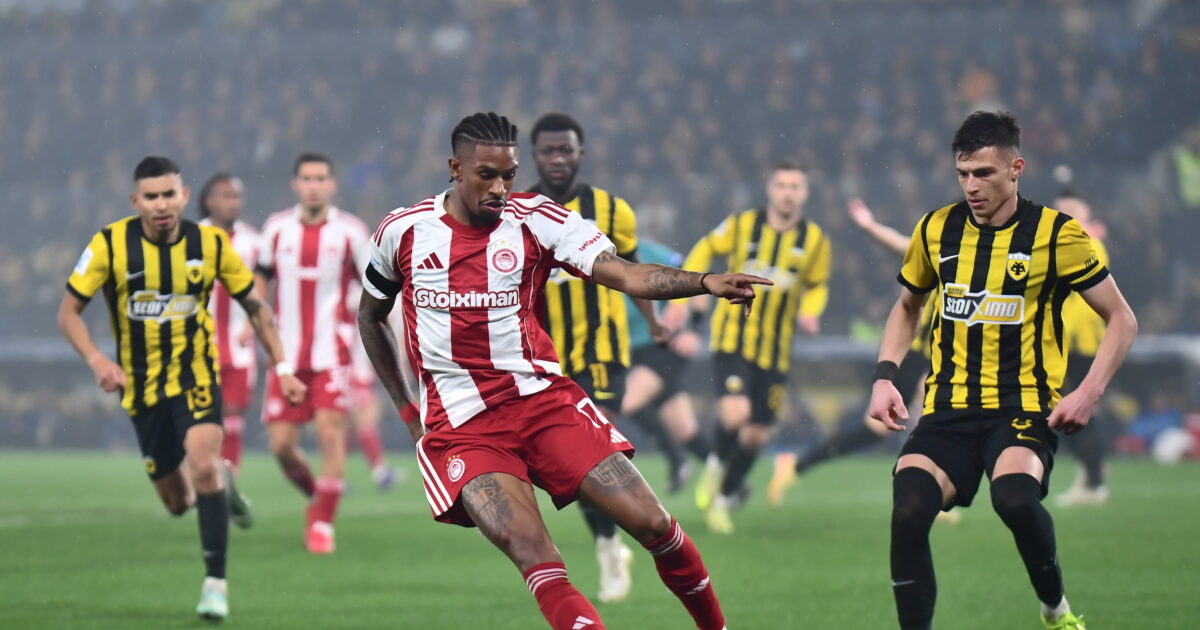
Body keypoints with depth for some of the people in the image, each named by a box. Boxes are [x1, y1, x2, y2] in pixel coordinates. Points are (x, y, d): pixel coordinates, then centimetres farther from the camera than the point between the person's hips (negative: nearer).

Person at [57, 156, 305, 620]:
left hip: (196, 376, -1)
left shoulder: (211, 243, -8)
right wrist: (97, 360, -22)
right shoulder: (110, 244, -11)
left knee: (204, 464, -26)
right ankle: (222, 485, 44)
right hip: (141, 386, 1)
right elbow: (69, 312, -5)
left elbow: (255, 306, 5)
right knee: (178, 503, 7)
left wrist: (283, 368, -1)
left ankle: (216, 582, -17)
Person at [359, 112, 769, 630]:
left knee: (650, 523, -6)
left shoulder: (536, 219, -1)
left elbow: (626, 275, -15)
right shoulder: (402, 231, 3)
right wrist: (408, 411, 18)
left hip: (542, 398, 1)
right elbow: (371, 317, 20)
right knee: (533, 555, -25)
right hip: (460, 427, -1)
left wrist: (706, 282, -32)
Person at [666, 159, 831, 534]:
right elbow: (703, 253, 9)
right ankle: (717, 465, 7)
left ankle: (724, 499, 28)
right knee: (735, 413, -25)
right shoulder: (741, 226, -5)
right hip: (732, 338, -3)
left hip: (775, 350, 3)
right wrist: (680, 299, 3)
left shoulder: (814, 241, 1)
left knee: (757, 433, 5)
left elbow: (817, 285, 17)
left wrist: (810, 312, -4)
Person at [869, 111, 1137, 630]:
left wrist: (1089, 393, -10)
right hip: (948, 410, 3)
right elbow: (907, 306, 26)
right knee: (908, 511, -24)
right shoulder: (936, 230, 7)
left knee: (1015, 498, -33)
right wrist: (884, 377, 10)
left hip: (1023, 408, -3)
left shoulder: (1055, 233, -3)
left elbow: (1122, 320, 4)